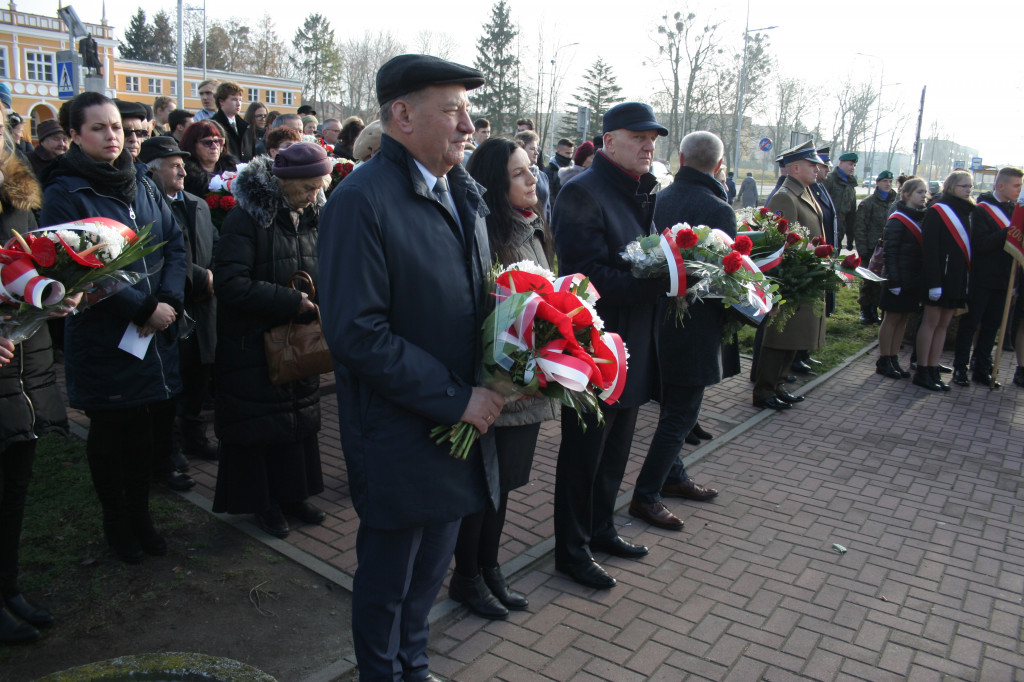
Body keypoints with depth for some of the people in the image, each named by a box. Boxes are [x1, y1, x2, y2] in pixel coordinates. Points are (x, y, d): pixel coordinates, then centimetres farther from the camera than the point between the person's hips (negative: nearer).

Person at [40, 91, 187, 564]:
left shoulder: (142, 184, 9)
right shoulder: (64, 193, -8)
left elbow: (175, 243, 5)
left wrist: (168, 299, -11)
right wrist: (145, 308, -17)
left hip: (156, 334, 5)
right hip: (103, 342, -4)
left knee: (151, 427, 11)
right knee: (110, 434, 10)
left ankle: (139, 514, 33)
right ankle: (116, 521, 31)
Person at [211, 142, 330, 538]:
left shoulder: (311, 217, 5)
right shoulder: (247, 219, -15)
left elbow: (320, 272, 17)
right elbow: (230, 283, -23)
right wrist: (290, 301, -25)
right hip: (253, 341, -6)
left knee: (300, 417, 15)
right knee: (259, 424, 5)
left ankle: (293, 494, 31)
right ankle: (262, 502, 23)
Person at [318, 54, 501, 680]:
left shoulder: (463, 192, 7)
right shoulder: (362, 200, -18)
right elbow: (357, 333, -22)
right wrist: (456, 398, -20)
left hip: (462, 419, 8)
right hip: (400, 434, -7)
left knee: (432, 563, 24)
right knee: (389, 575, 14)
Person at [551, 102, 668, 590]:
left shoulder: (644, 194, 13)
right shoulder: (582, 194, -16)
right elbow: (591, 277, -24)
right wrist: (662, 280, -29)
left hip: (633, 348, 9)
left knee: (616, 449, 21)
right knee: (583, 453, 6)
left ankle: (601, 529, 40)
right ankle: (571, 550, 23)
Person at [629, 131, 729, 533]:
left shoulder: (658, 200, 2)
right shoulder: (718, 210, -17)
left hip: (658, 318, 7)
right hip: (695, 326, -7)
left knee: (673, 407, 22)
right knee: (681, 414, 4)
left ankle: (673, 477, 37)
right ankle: (645, 496, 9)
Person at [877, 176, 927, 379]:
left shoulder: (922, 218, 11)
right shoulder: (897, 220, -10)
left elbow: (926, 247, 14)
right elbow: (890, 252, -14)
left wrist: (923, 278, 8)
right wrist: (894, 280, -18)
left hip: (915, 279, 7)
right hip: (900, 278, -7)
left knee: (903, 319, 10)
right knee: (892, 318, 0)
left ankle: (893, 359, 17)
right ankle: (883, 361, 8)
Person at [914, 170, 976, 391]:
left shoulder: (965, 212, 15)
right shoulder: (936, 211, -8)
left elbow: (969, 245, 18)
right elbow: (929, 249, -15)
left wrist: (968, 277, 9)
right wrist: (933, 282, -21)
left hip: (958, 278, 7)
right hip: (940, 276, -7)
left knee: (943, 324, 8)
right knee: (932, 322, -3)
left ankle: (933, 371, 13)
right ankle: (922, 372, 3)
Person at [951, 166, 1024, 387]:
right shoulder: (982, 209, -7)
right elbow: (982, 243, -19)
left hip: (1003, 278, 6)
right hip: (982, 278, -6)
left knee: (992, 325, 10)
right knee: (970, 323, 1)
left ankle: (982, 368, 18)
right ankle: (960, 368, 8)